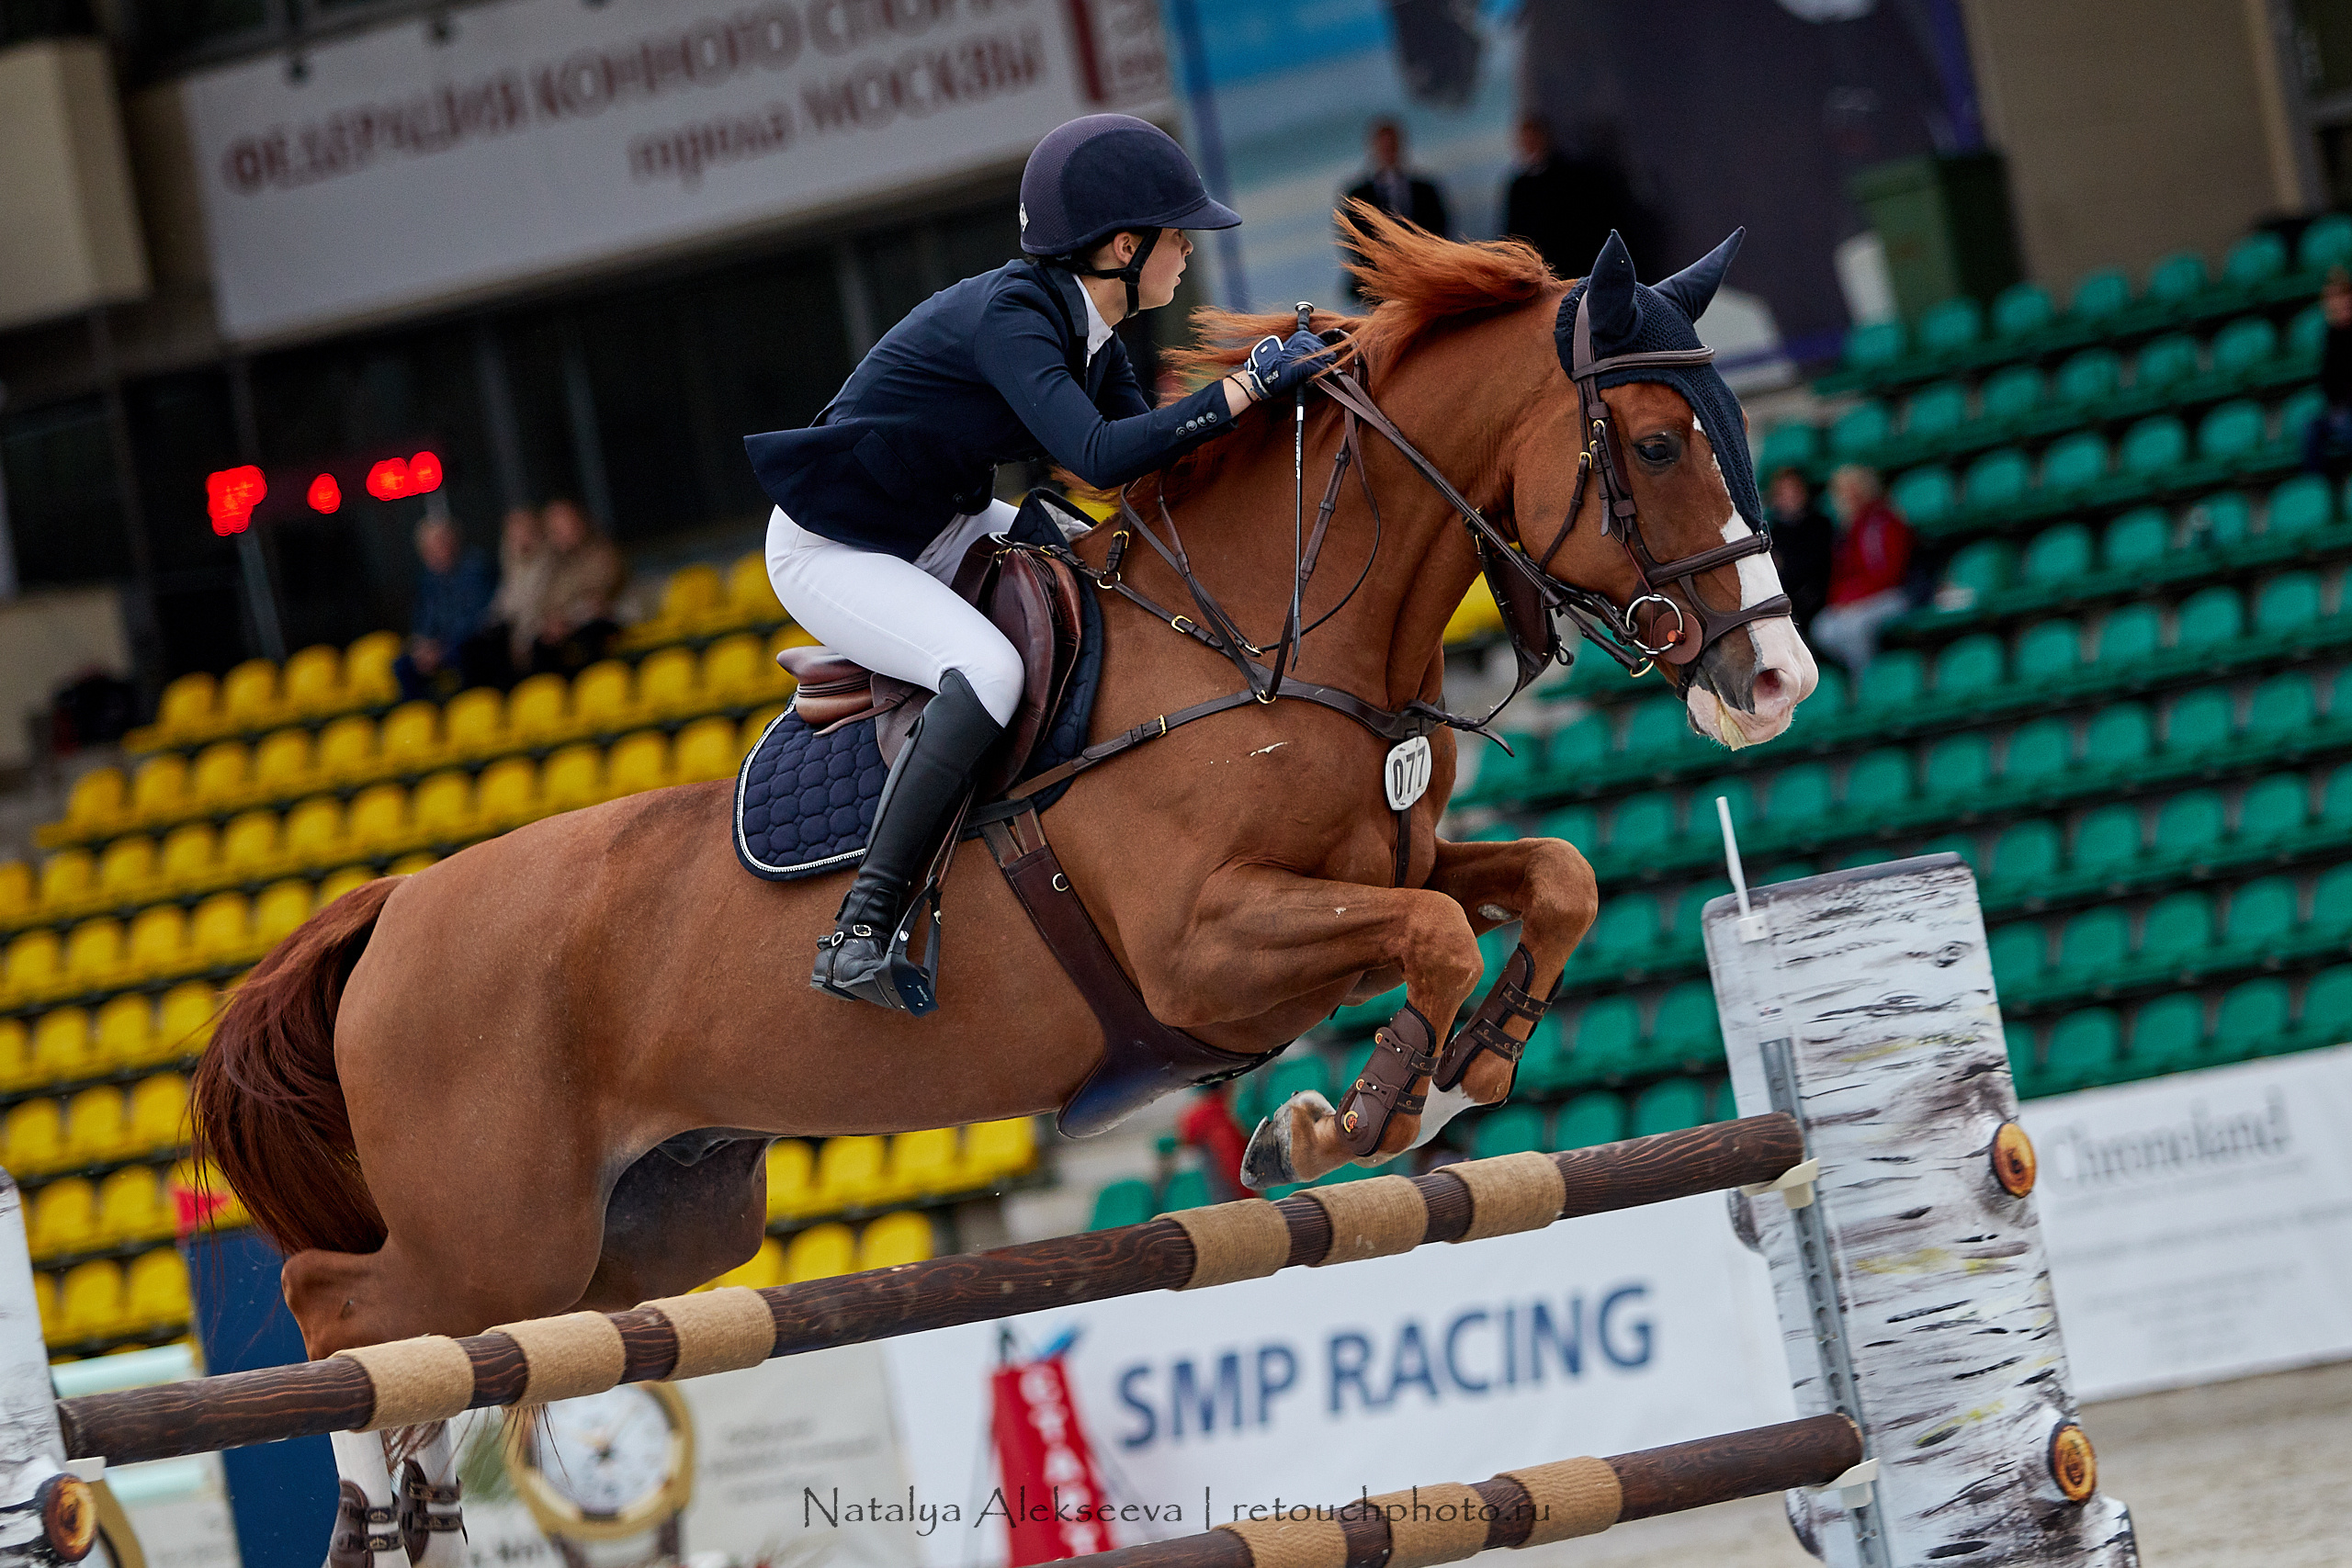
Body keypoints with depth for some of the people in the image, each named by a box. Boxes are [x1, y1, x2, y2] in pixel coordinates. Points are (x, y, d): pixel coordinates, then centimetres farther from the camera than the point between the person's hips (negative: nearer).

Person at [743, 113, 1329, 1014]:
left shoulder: (1087, 329, 1)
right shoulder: (1007, 320, -28)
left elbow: (1145, 452, 5)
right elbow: (1100, 456, -40)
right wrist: (1247, 388, -38)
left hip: (939, 526, 10)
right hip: (831, 552, -10)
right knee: (990, 669, -33)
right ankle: (860, 934, -33)